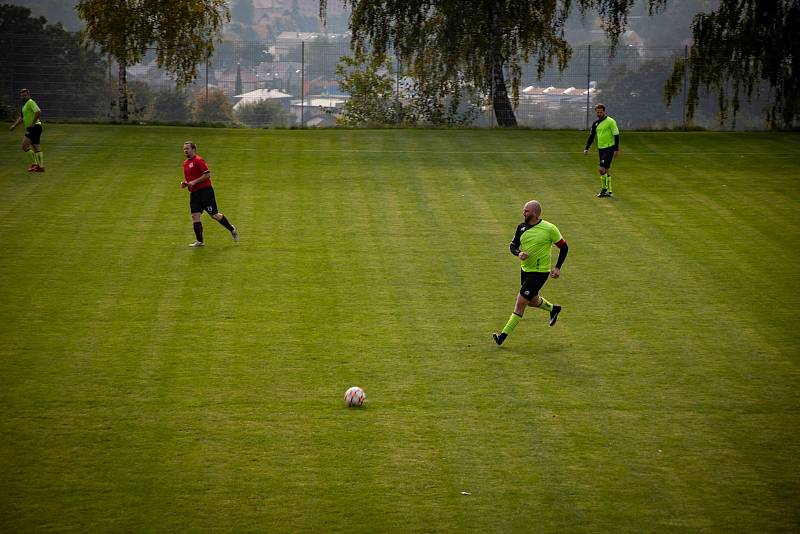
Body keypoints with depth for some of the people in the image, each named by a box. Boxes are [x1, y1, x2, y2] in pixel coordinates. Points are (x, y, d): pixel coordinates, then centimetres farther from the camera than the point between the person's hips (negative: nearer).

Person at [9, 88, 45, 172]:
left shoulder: (30, 102, -11)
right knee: (37, 148, 8)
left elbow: (38, 112, -26)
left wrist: (33, 123, -21)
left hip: (34, 127, -10)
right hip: (31, 128, 10)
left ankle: (34, 164, -11)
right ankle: (41, 166, 9)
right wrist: (14, 125, 20)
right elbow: (22, 117, 30)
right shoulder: (25, 105, 20)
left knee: (25, 146, -14)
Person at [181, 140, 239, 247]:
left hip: (205, 191, -8)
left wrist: (194, 182, -19)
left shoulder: (198, 160, -10)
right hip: (194, 193, 8)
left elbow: (207, 174, -17)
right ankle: (199, 241, 2)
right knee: (195, 216, -3)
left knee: (214, 215, -4)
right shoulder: (185, 163, 16)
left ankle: (232, 229, 17)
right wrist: (184, 183, 7)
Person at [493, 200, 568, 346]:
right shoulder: (522, 227, 0)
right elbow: (513, 245, 7)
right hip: (525, 269, 7)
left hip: (539, 272, -7)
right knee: (532, 301, 23)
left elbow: (564, 247, -4)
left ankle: (504, 335, -3)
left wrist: (557, 268, -9)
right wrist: (518, 253, -16)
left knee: (520, 302, -9)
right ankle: (553, 309, 52)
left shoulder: (549, 229, -15)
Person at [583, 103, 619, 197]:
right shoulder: (595, 123, 11)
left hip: (609, 148, -7)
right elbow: (591, 136, 17)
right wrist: (587, 148, 10)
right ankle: (609, 191, 14)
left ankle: (604, 189, -7)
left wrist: (616, 149, -13)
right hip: (601, 148, 7)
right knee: (605, 170, 9)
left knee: (602, 169, -15)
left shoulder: (610, 121, -9)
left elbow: (616, 135, -9)